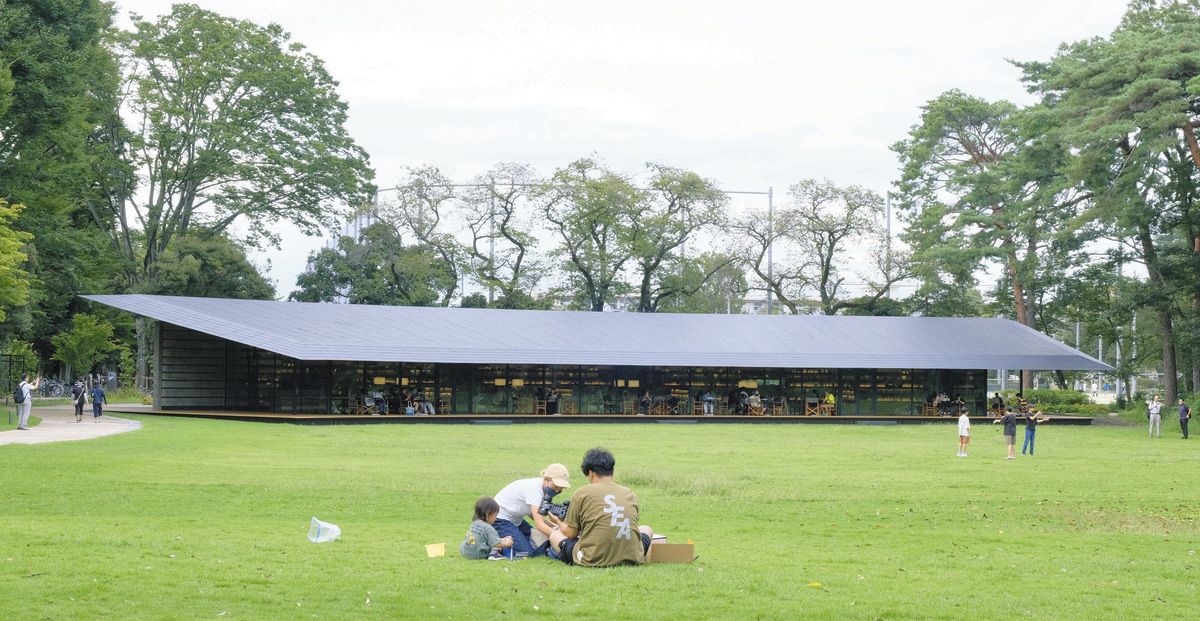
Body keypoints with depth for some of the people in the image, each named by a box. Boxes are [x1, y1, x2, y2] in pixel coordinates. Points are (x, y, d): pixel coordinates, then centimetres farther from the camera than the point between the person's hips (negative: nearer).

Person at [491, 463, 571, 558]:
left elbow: (531, 514, 2)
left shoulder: (543, 488, -3)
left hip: (515, 519, 9)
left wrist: (552, 526, -11)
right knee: (526, 552, -19)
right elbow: (539, 524, -33)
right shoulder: (534, 489, -29)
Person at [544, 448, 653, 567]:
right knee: (646, 530, 34)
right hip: (630, 559, 2)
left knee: (554, 535, 25)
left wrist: (559, 522, 30)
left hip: (593, 560, -2)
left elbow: (570, 533, 4)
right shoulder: (630, 494, 10)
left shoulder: (582, 492, 1)